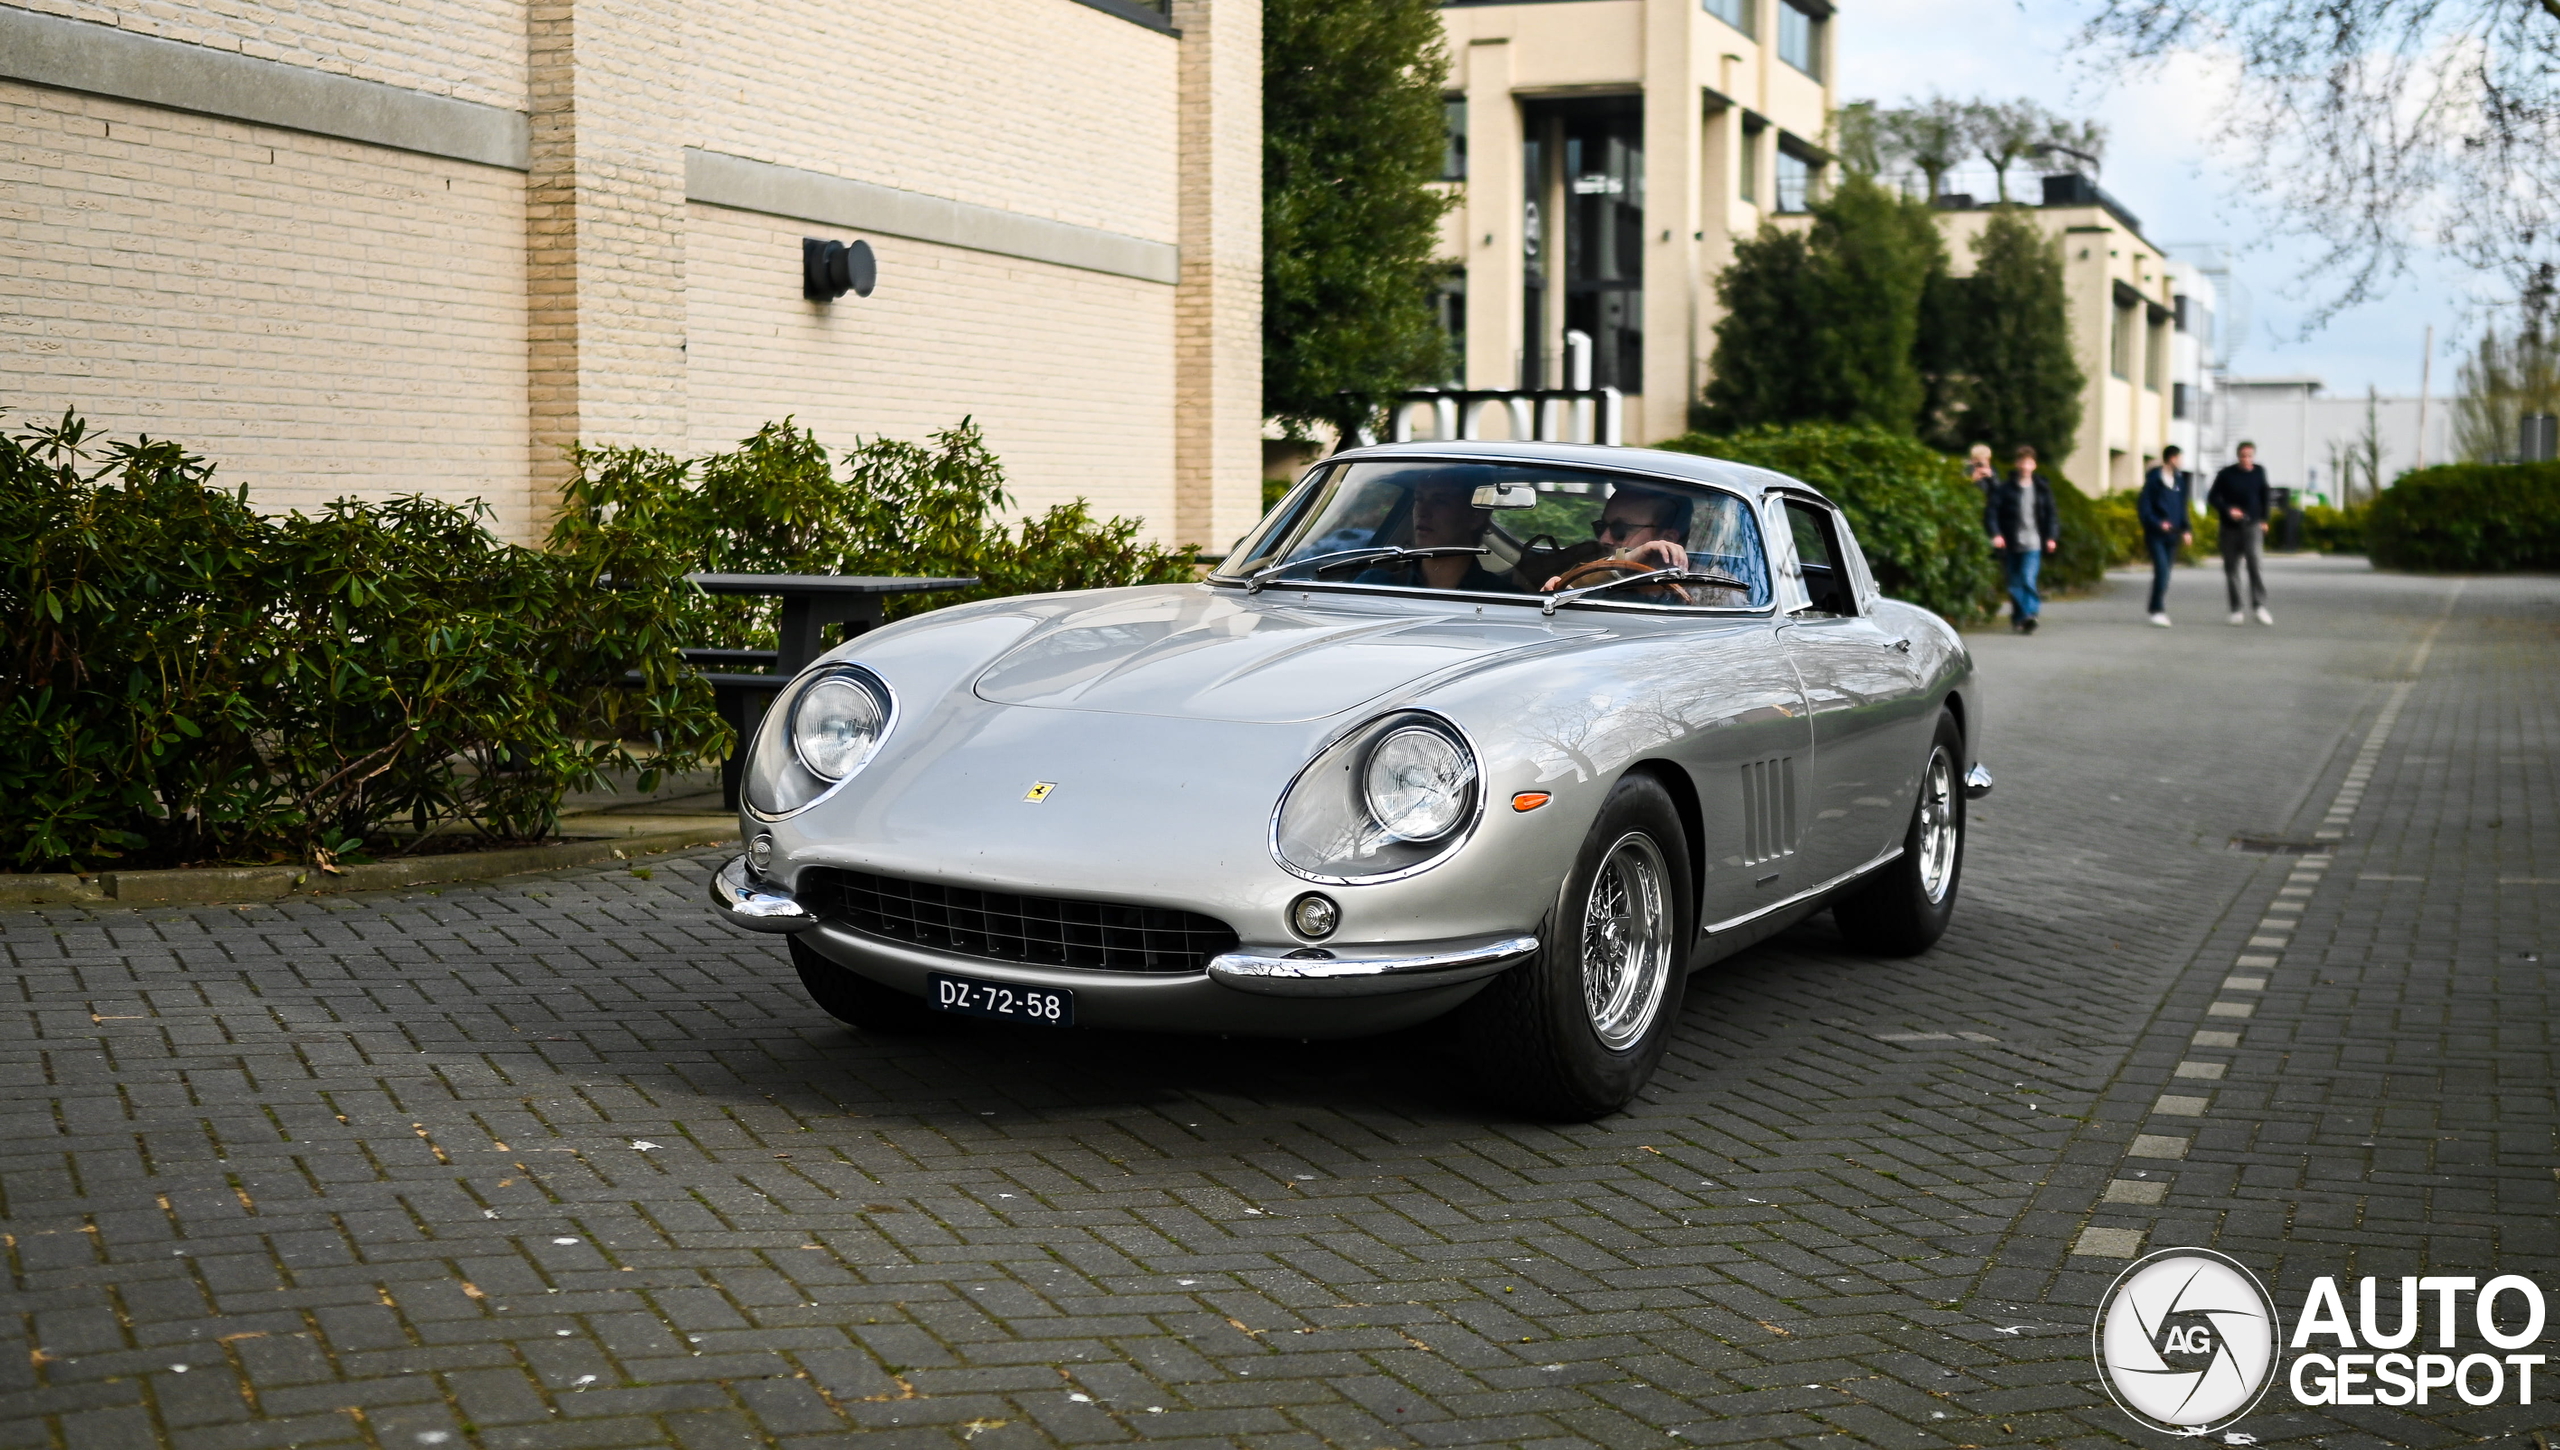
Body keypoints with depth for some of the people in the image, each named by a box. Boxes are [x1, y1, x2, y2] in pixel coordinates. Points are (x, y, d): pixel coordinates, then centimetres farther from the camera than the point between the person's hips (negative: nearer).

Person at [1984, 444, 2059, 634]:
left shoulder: (2042, 489, 9)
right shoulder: (2004, 488, 1)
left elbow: (2050, 514, 14)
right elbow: (1991, 511, -3)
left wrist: (2052, 537, 4)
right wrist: (1995, 534, -15)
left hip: (2033, 545, 0)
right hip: (2011, 545, 0)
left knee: (2028, 579, -16)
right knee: (2014, 584, 6)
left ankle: (2030, 614, -20)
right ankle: (2019, 616, 18)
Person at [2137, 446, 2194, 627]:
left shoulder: (2180, 480, 12)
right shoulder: (2153, 479, -6)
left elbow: (2181, 508, 19)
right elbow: (2143, 506, -8)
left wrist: (2186, 529, 9)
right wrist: (2157, 523, -20)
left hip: (2172, 534, 6)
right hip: (2156, 534, -5)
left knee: (2165, 573, 6)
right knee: (2161, 569, -17)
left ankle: (2158, 610, 13)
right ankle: (2158, 610, -16)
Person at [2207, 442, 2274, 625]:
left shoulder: (2259, 472, 4)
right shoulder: (2226, 474, -4)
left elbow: (2264, 496, 17)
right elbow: (2212, 498, -2)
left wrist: (2264, 519, 12)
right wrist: (2227, 509, -19)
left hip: (2252, 526, 0)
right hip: (2230, 527, 0)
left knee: (2257, 563, -17)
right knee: (2231, 568, 3)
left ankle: (2260, 607, -20)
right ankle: (2236, 610, 12)